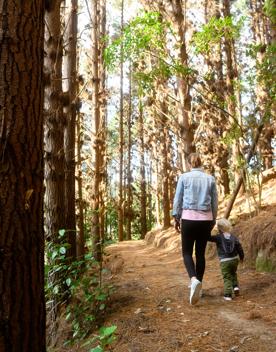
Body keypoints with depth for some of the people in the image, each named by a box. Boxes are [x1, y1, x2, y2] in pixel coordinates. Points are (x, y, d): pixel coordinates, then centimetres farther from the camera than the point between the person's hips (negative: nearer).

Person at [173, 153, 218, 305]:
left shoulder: (184, 177, -1)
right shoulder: (210, 179, 6)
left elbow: (177, 199, 0)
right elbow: (215, 202, 9)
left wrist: (176, 218, 8)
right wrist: (213, 220, 19)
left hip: (188, 218, -2)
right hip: (206, 219, 3)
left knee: (187, 252, 6)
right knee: (201, 253, 12)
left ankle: (194, 280, -19)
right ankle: (198, 286, 18)